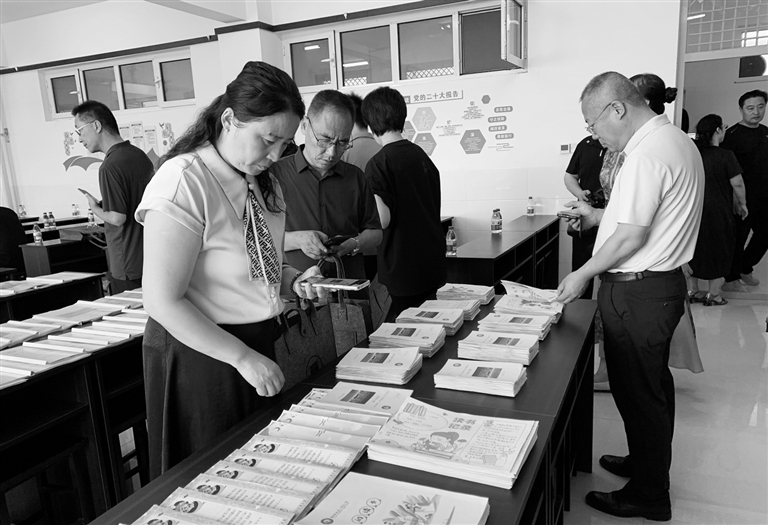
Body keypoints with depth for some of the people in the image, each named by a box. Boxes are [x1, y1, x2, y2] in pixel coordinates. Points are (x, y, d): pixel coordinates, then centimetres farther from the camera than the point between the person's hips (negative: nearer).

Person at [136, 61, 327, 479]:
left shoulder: (262, 182, 5)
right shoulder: (183, 181, -20)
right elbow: (163, 301, -22)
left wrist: (294, 280, -3)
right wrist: (242, 357, -22)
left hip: (257, 343, 8)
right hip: (198, 351, -7)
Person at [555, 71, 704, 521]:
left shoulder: (647, 154, -21)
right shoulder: (675, 139, 11)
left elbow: (632, 235, -22)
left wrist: (583, 275, -12)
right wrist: (599, 216, 12)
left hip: (638, 292, -10)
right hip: (663, 281, 10)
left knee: (638, 391, 4)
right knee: (653, 385, 22)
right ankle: (647, 464, 40)